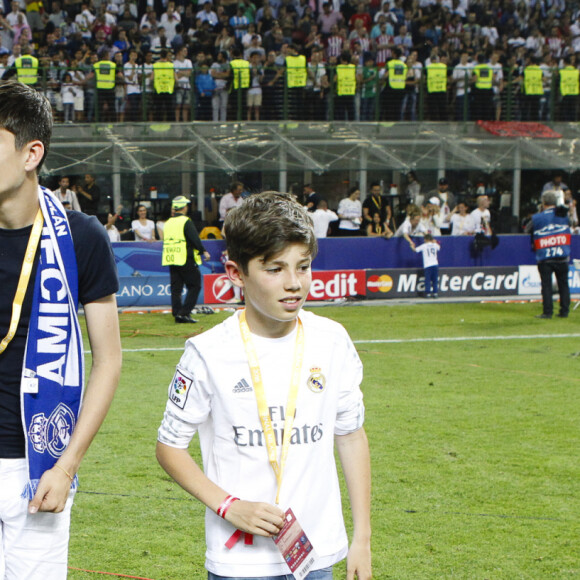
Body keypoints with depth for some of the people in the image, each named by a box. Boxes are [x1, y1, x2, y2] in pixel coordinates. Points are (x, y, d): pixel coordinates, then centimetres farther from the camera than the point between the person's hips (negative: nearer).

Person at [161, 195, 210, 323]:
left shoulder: (168, 223, 12)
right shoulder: (185, 221, -9)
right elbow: (195, 239, -15)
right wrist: (204, 251, -8)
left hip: (171, 260, 7)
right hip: (186, 260, -7)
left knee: (176, 288, 9)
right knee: (194, 286, 0)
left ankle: (177, 314, 6)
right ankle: (184, 313, -9)